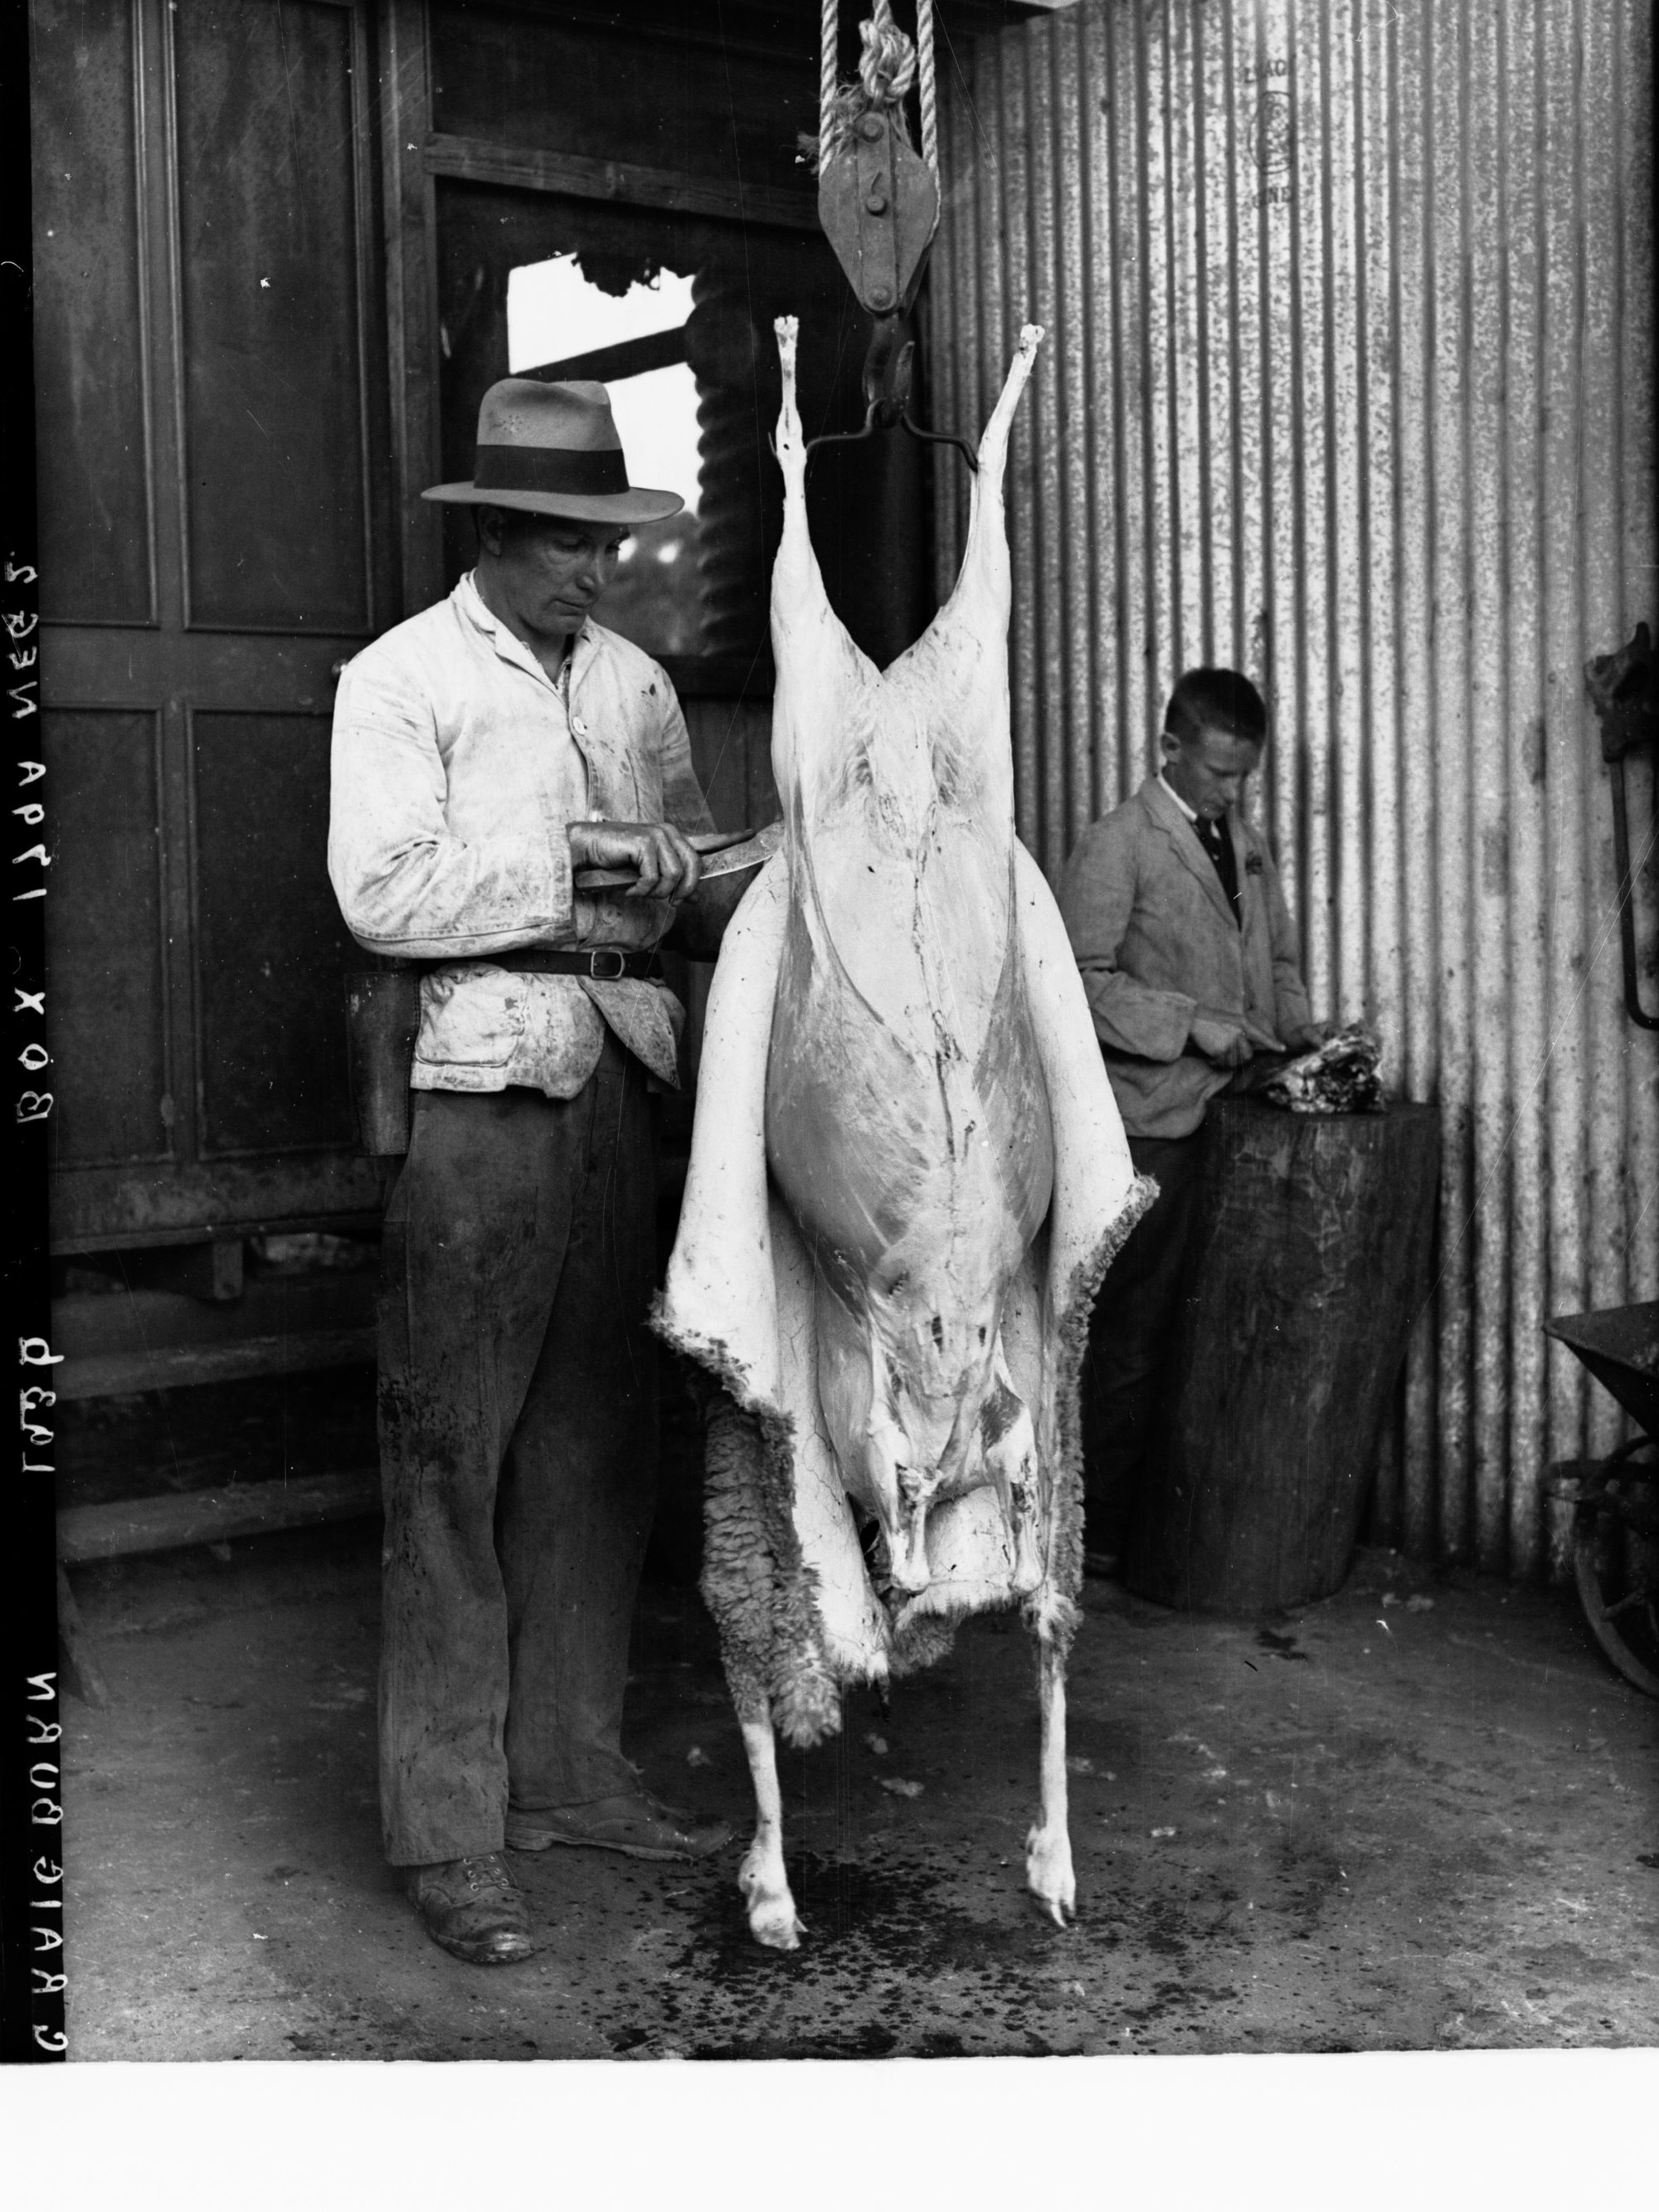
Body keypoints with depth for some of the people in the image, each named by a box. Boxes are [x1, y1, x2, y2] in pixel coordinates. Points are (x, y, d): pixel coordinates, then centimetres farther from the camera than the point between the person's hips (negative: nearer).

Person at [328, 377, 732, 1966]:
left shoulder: (634, 683, 16)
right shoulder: (400, 680, -2)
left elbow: (697, 857, 21)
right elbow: (380, 892, -13)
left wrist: (662, 869, 0)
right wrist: (565, 862, -12)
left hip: (618, 1078, 6)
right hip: (474, 1088, -6)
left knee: (597, 1449, 11)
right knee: (450, 1463, -4)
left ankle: (570, 1773, 24)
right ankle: (448, 1837, 4)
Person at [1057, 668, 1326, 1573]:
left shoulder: (1247, 845, 16)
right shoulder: (1116, 845, -6)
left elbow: (1277, 958, 25)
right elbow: (1081, 980, -13)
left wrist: (1295, 1024, 6)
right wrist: (1190, 1023, -18)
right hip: (1152, 1127, -6)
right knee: (1135, 1329, -1)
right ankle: (1101, 1530, 8)